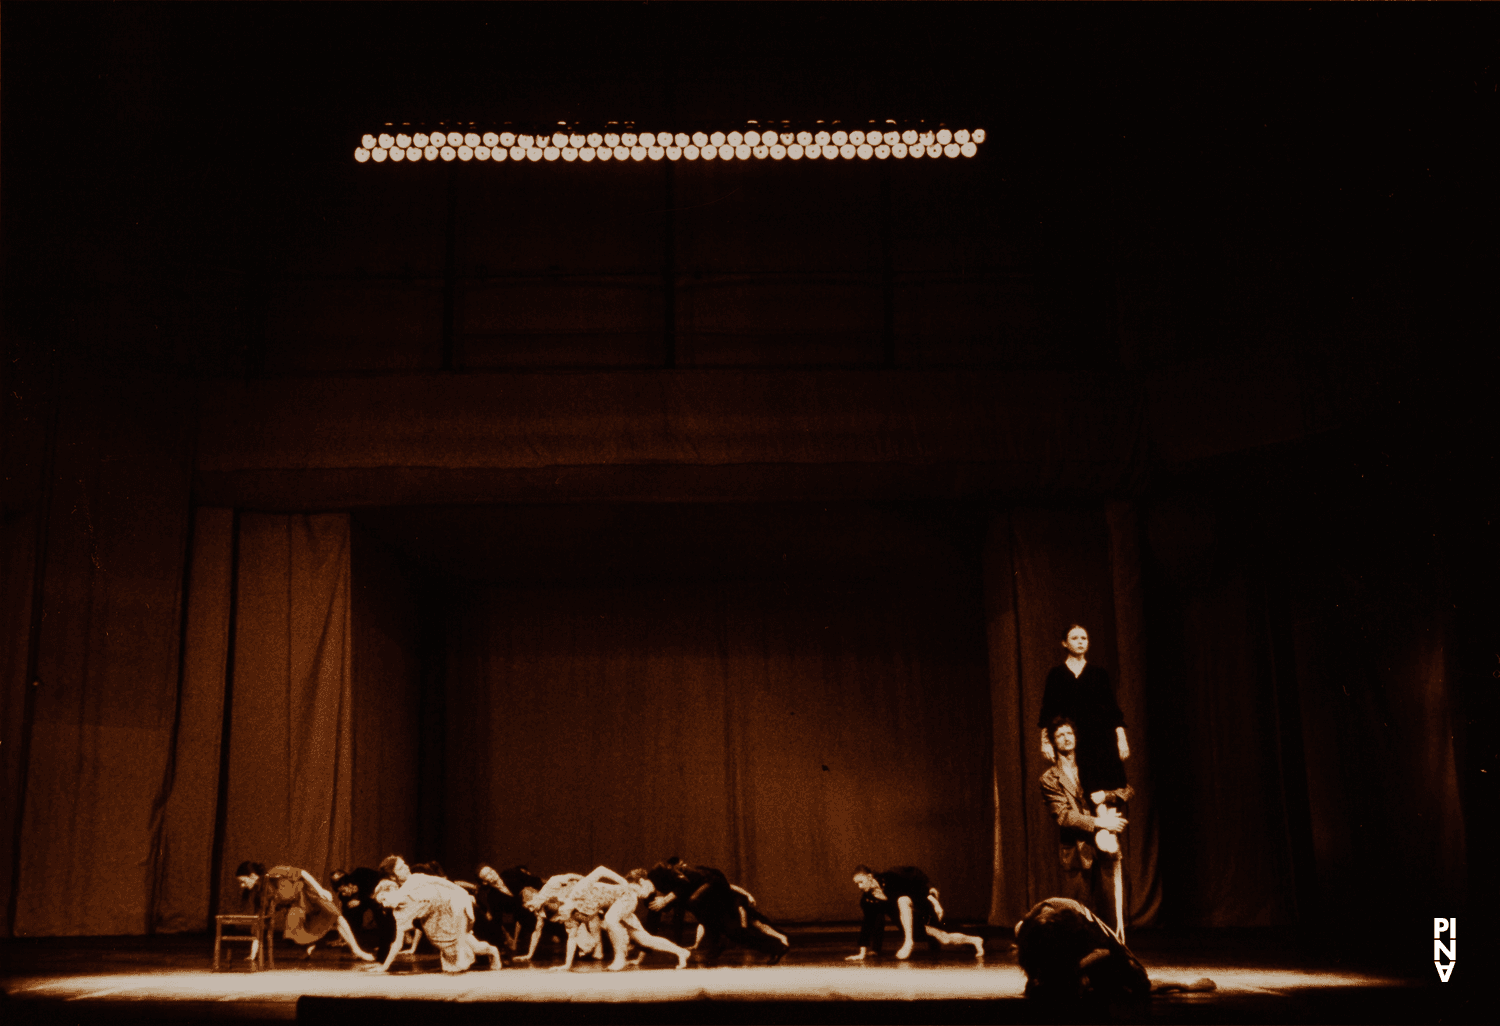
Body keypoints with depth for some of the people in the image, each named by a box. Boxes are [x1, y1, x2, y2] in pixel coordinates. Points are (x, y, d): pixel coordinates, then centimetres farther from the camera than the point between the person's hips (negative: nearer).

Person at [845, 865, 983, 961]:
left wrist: (933, 899, -15)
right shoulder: (867, 900, -6)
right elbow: (868, 926, -1)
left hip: (921, 907, -5)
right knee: (945, 940, 3)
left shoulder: (889, 879, -19)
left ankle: (909, 942, -26)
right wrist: (862, 953, -3)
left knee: (902, 900, -35)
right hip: (912, 920, 5)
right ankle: (974, 941, 28)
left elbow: (916, 877, -12)